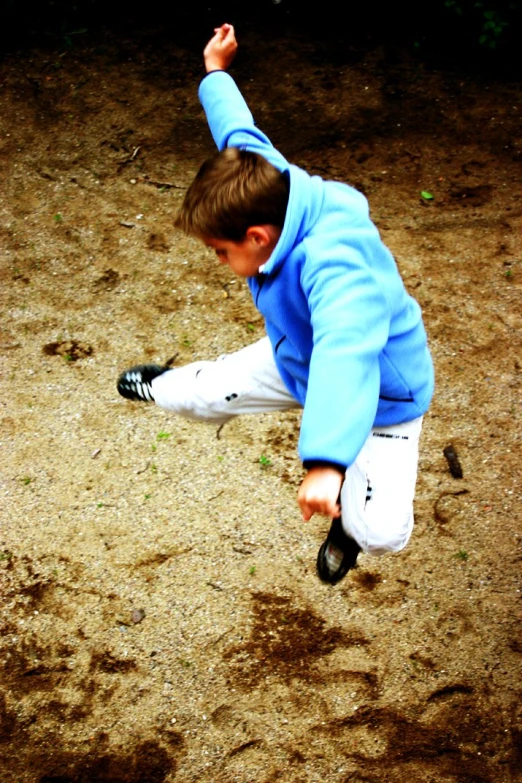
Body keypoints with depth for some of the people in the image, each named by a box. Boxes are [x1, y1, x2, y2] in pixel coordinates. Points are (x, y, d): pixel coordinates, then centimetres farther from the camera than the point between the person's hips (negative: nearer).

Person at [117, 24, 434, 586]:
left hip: (378, 392, -7)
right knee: (200, 393, 14)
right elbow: (238, 133, 0)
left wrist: (325, 464, -71)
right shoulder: (269, 184, -20)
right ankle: (163, 386, 51)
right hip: (298, 357, 7)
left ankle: (347, 516, 20)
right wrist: (215, 71, 18)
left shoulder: (337, 265, -45)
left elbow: (344, 357, -60)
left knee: (380, 530, -18)